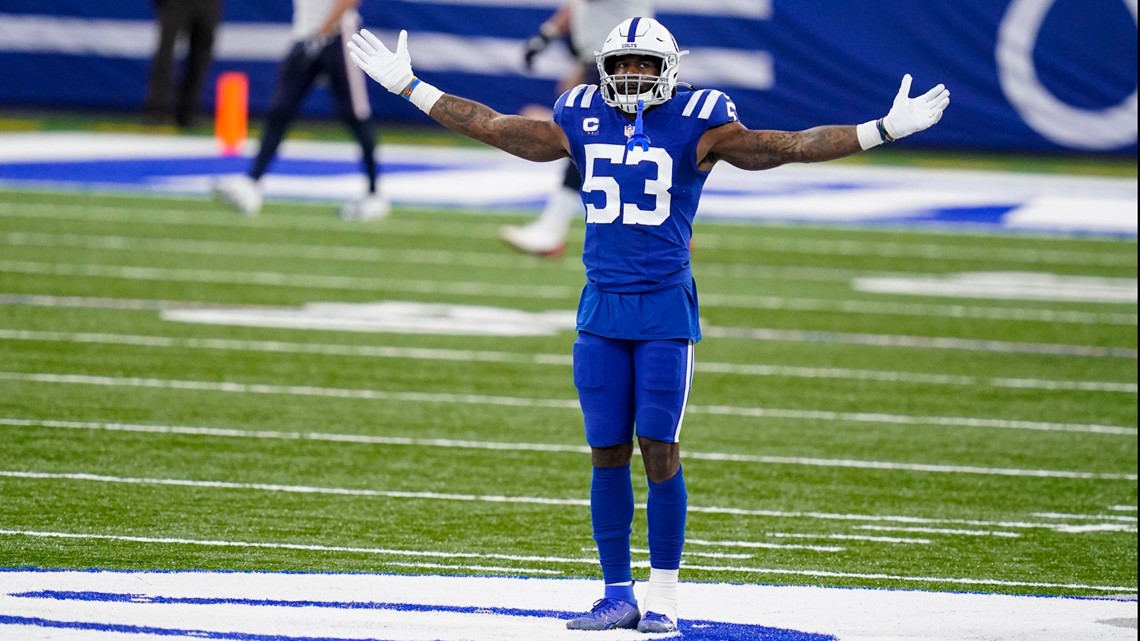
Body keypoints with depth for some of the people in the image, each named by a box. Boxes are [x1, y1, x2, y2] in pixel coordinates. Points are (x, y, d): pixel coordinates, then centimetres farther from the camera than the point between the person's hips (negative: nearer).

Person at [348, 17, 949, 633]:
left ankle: (663, 595, 3)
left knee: (660, 450, -6)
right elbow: (493, 127, 17)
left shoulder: (694, 123, -3)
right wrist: (408, 87, 21)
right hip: (601, 306, 3)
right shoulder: (583, 119, 7)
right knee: (607, 453, 4)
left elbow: (787, 145, -4)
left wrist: (883, 129, -10)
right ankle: (617, 593, 11)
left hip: (665, 309, -3)